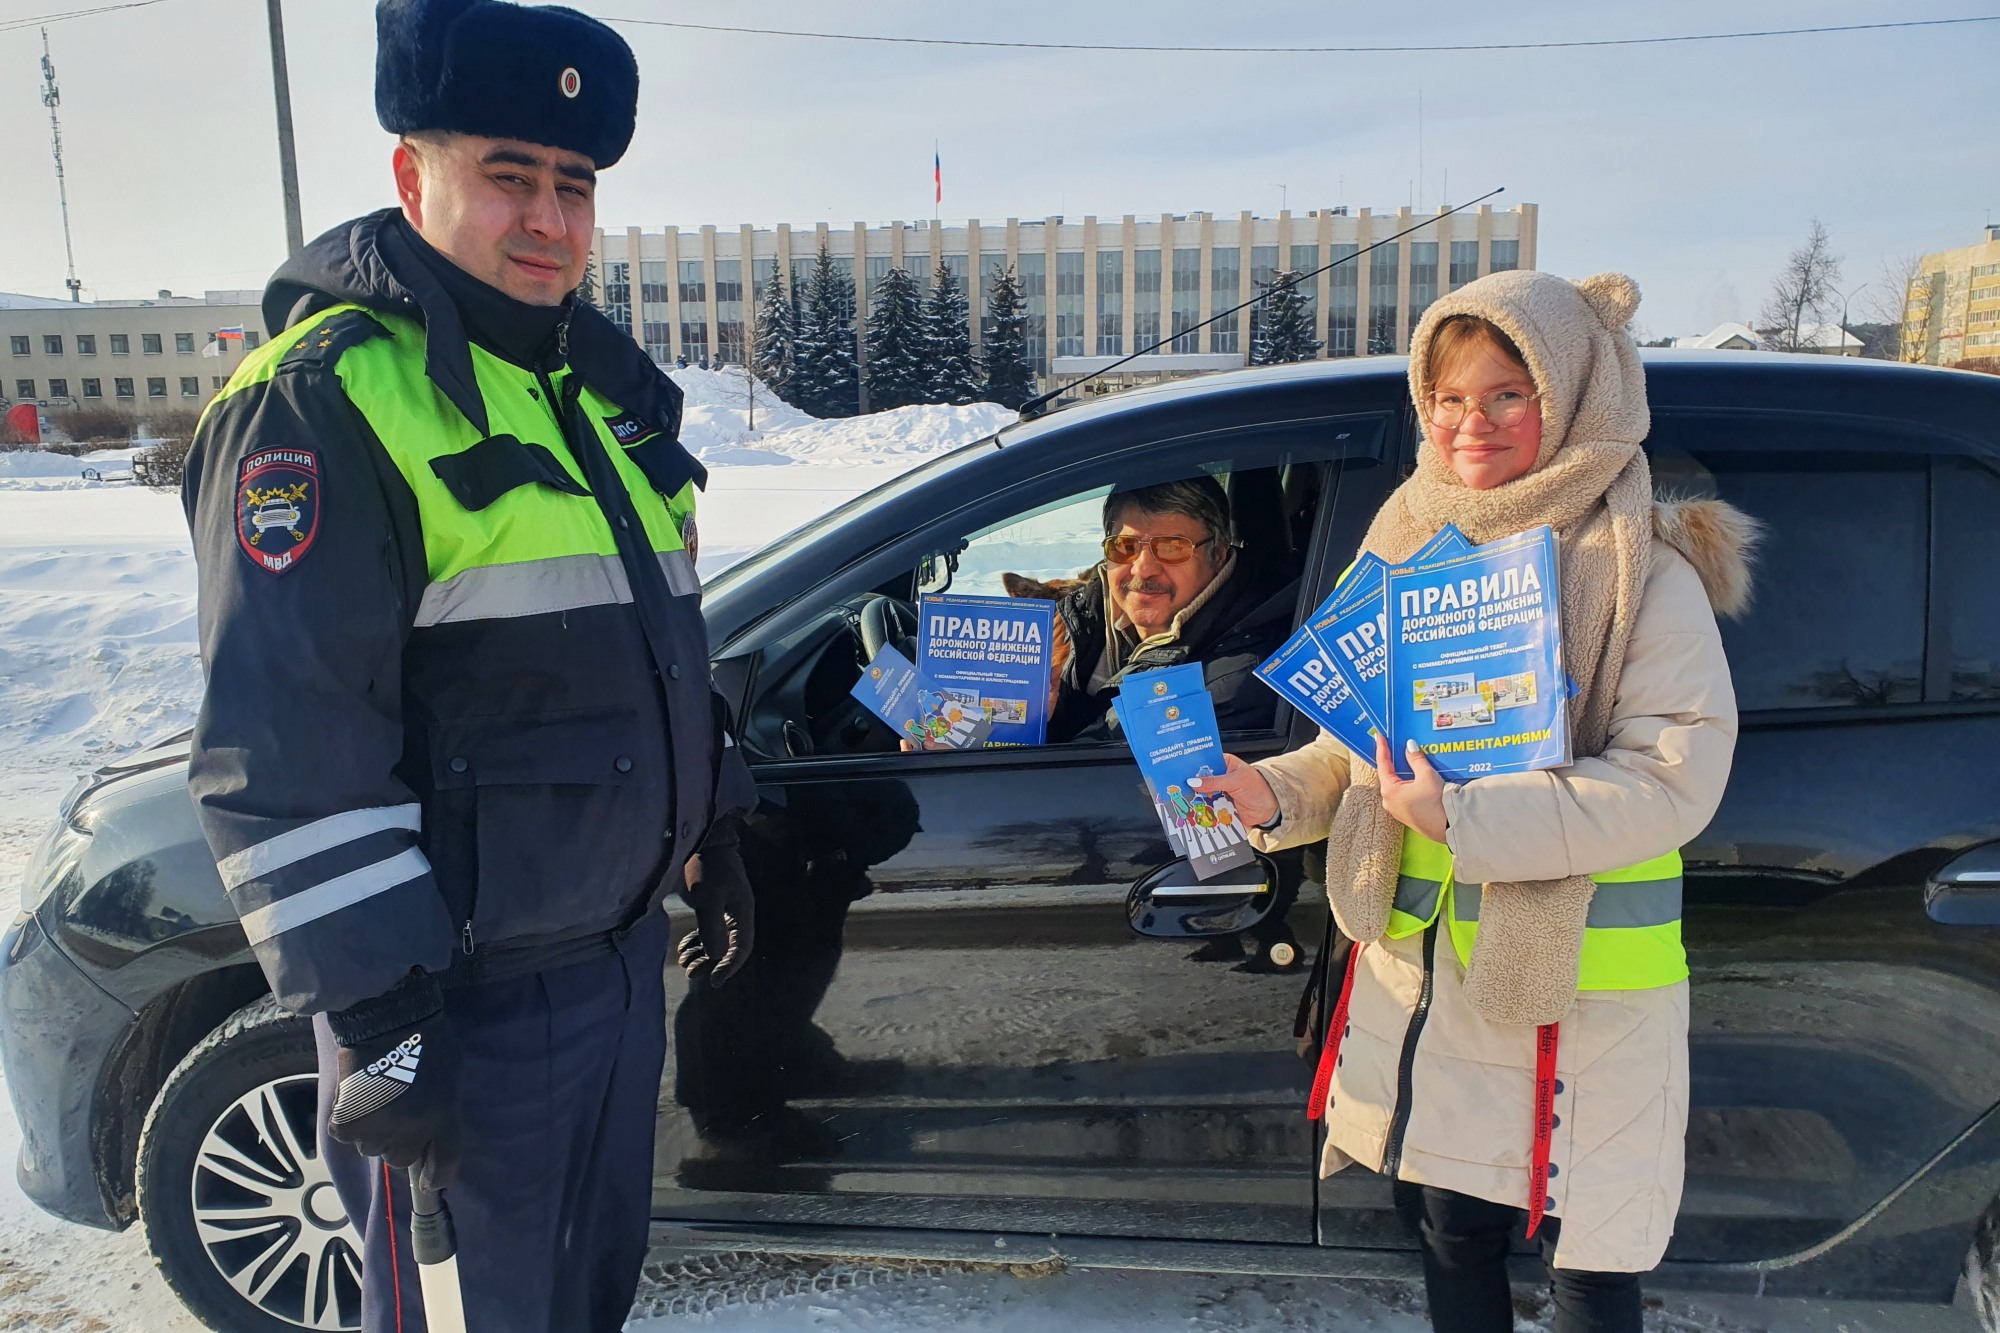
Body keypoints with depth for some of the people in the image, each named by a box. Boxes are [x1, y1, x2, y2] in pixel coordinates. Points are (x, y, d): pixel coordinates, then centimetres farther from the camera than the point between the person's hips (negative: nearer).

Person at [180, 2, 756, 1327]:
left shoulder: (600, 386, 10)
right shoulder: (326, 402, -17)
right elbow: (287, 761, -21)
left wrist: (713, 838, 19)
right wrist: (378, 1025, -21)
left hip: (624, 949, 8)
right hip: (467, 1001, -7)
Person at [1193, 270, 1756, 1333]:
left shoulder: (1643, 573, -12)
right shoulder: (1412, 548, 5)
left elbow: (1675, 776, -20)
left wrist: (1467, 819, -27)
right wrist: (1274, 795, -5)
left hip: (1580, 977, -5)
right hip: (1423, 963, 5)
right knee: (1449, 1231, 21)